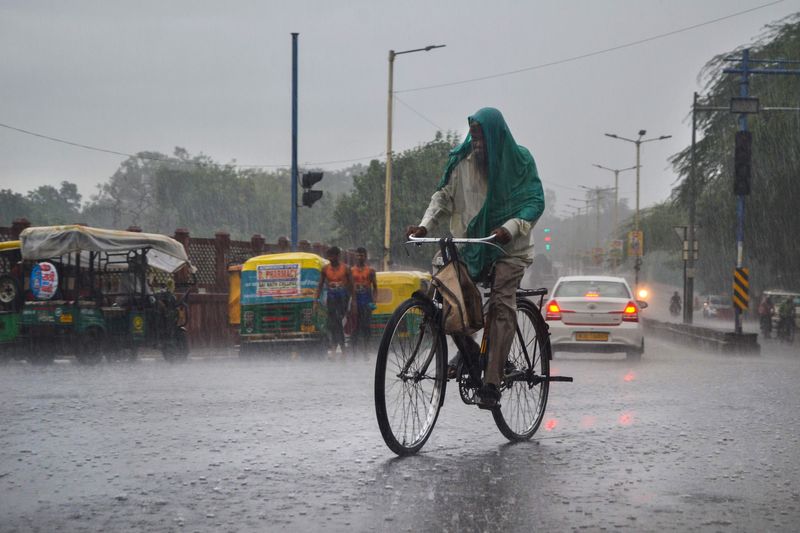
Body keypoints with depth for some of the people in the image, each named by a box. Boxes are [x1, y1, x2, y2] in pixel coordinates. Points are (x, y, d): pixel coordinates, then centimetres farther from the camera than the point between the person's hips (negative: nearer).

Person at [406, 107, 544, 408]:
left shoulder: (519, 160, -5)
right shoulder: (462, 161, 2)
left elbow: (534, 202, -10)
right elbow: (444, 196, 3)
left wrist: (510, 228, -27)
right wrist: (425, 225, -13)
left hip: (508, 247, -3)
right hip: (470, 243, 3)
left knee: (501, 305, -16)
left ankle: (492, 384, -18)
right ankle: (468, 351, 9)